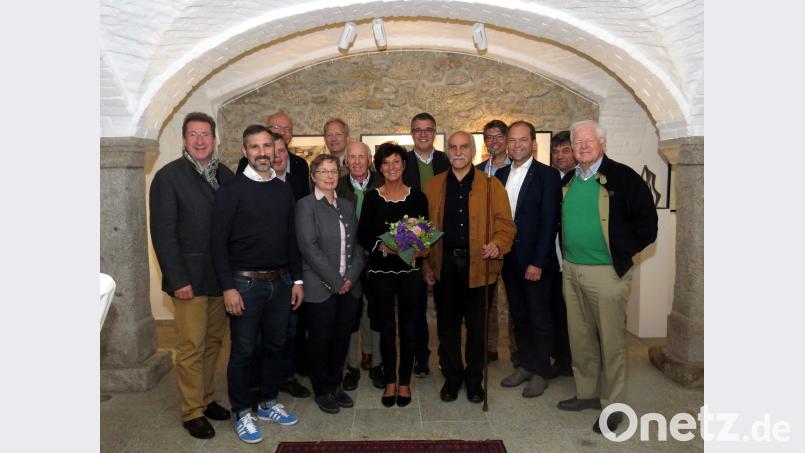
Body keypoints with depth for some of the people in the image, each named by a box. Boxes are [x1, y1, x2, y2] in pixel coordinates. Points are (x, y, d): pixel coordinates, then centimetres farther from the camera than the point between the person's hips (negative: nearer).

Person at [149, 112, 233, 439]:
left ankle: (207, 399, 28)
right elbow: (163, 232, -9)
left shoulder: (226, 175, 7)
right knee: (191, 347, 2)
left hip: (221, 276, 5)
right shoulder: (168, 176, -6)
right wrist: (177, 279, -14)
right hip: (190, 278, -4)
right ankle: (192, 412, 16)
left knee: (213, 342, 13)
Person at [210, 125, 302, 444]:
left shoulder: (283, 191, 8)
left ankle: (268, 403, 32)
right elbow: (218, 242, -9)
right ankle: (242, 414, 22)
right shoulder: (231, 191, -7)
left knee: (276, 346, 14)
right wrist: (228, 287, -15)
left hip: (280, 282, 5)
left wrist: (297, 279, 9)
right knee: (244, 351, 5)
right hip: (245, 284, -5)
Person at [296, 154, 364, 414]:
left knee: (342, 337, 11)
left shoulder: (347, 206, 13)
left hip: (348, 286, 5)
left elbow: (357, 244, 11)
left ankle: (335, 385, 29)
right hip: (320, 288, -5)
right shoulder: (306, 205, -4)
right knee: (320, 339, 6)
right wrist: (335, 281, -14)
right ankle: (322, 391, 23)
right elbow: (308, 246, -13)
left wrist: (351, 276, -4)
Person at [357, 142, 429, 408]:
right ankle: (389, 381, 24)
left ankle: (404, 382, 22)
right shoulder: (372, 197, 1)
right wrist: (381, 247, -19)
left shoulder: (417, 197, 2)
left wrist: (419, 248, -15)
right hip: (381, 270, 0)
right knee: (386, 327, 9)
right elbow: (362, 235, -2)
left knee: (408, 326, 7)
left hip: (410, 269, 0)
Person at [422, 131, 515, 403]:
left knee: (477, 325, 9)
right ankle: (452, 377, 27)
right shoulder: (433, 186, 8)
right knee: (447, 324, 10)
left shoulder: (491, 185, 3)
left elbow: (505, 223, -1)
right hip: (444, 265, 2)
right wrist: (425, 264, 3)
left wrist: (498, 244, -21)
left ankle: (474, 379, 26)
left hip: (479, 264, -1)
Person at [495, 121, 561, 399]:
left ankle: (540, 372, 21)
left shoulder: (547, 175, -9)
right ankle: (525, 365, 29)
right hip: (509, 259, 6)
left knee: (539, 317, 6)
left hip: (535, 261, -5)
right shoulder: (500, 175, 9)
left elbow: (549, 222, -13)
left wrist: (537, 262, -16)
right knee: (518, 315, 15)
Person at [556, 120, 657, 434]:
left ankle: (612, 406, 17)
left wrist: (623, 252, -5)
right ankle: (587, 393, 32)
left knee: (611, 342, 3)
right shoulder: (568, 181, 10)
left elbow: (646, 224, -7)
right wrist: (566, 255, 12)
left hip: (607, 273, -6)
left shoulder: (622, 177, -8)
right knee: (579, 338, 15)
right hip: (571, 271, 6)